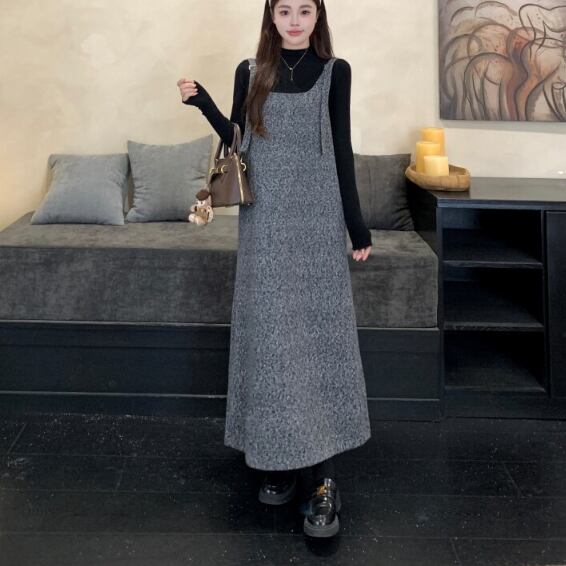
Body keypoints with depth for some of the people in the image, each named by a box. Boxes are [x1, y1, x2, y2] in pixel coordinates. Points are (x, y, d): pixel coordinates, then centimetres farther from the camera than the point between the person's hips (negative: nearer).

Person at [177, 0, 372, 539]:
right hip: (265, 221, 2)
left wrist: (357, 227, 1)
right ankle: (281, 460, 15)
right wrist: (202, 103, 0)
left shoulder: (334, 72, 3)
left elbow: (342, 152, 3)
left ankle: (321, 477, -1)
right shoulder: (250, 72, 9)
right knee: (270, 333, 3)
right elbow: (240, 144, 13)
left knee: (316, 333, -4)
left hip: (316, 218, -2)